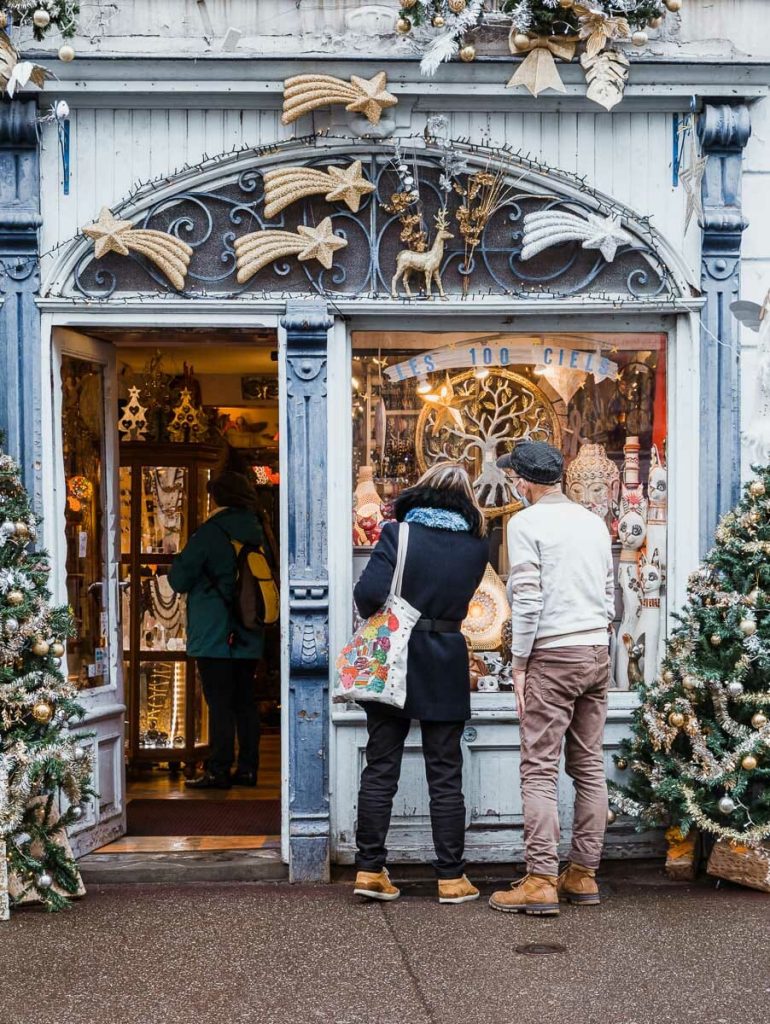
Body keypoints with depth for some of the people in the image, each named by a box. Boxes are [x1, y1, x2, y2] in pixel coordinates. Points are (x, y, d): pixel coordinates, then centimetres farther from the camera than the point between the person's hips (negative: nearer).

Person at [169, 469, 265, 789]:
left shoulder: (210, 532, -11)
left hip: (214, 636, -6)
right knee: (245, 702, 11)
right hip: (248, 637, 6)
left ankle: (218, 771, -5)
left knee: (219, 704, -5)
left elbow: (179, 580, -9)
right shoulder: (257, 533, 8)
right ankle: (247, 768, 14)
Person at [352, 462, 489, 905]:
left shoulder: (399, 533, -8)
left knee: (381, 769, 8)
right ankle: (452, 877, 9)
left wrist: (377, 619, 3)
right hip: (445, 669, 1)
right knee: (446, 776, 7)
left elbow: (368, 592, -15)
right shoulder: (476, 546, 1)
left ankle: (371, 869, 10)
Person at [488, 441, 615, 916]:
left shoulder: (527, 522, -7)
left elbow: (527, 599, -12)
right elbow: (611, 596, 15)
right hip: (598, 651, 7)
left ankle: (541, 881, -8)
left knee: (541, 769, -5)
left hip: (553, 655, -7)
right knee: (590, 766, 9)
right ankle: (584, 875, 14)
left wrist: (519, 663, -6)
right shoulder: (594, 522, 13)